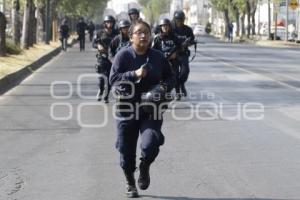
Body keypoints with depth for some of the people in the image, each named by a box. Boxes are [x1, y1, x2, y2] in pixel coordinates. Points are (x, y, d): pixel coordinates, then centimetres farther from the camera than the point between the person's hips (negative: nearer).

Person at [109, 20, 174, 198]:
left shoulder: (158, 57, 4)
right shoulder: (124, 55, -5)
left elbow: (170, 78, 15)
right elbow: (113, 79, -13)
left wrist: (164, 87, -7)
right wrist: (135, 74, -26)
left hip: (151, 111, 1)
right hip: (127, 109, -1)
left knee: (150, 144, -20)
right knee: (126, 150, 8)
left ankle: (145, 166, 15)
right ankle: (130, 183, 33)